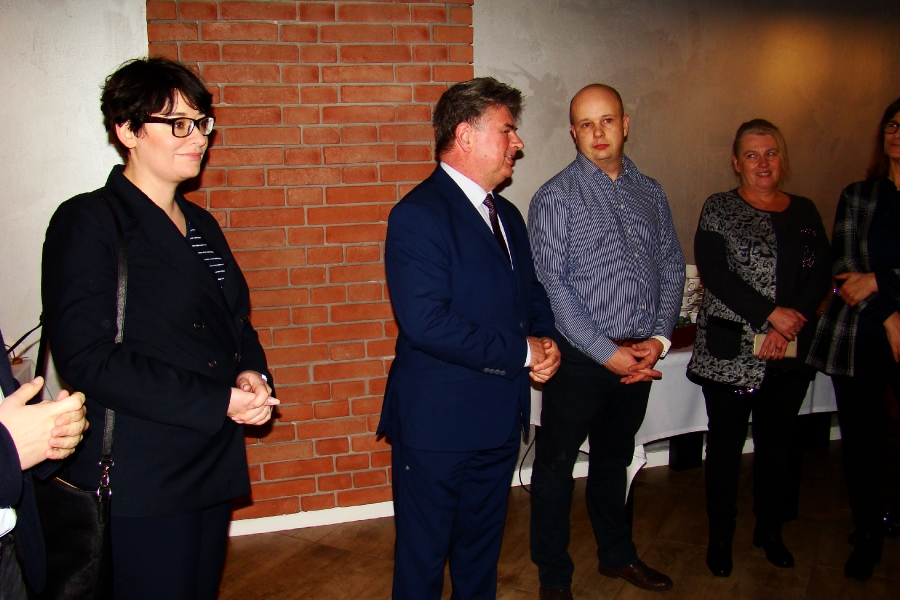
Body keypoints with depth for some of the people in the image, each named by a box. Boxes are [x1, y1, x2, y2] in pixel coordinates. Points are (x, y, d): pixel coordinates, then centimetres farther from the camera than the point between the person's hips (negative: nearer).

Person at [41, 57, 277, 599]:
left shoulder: (201, 225, 13)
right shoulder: (87, 222, -10)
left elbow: (236, 322, 20)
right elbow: (86, 358, -18)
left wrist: (253, 374, -4)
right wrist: (218, 403, -20)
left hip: (214, 468, 7)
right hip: (140, 479, -7)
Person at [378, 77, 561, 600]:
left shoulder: (507, 215, 12)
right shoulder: (418, 215, -17)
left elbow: (533, 293, 19)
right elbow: (426, 323, -26)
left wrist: (546, 339, -4)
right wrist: (521, 352, -18)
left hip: (501, 420, 8)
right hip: (438, 425, -8)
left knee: (482, 548, 23)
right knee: (423, 557, 11)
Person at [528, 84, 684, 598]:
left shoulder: (651, 193, 8)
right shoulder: (555, 198, -9)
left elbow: (673, 267, 9)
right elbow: (551, 285, -15)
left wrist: (658, 338, -5)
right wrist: (607, 353, -17)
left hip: (640, 357, 5)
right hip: (580, 359, -5)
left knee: (615, 458, 22)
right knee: (556, 466, 7)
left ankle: (617, 554, 41)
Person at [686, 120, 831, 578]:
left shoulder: (804, 212, 11)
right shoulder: (719, 209, 0)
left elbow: (820, 277, 4)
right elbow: (714, 273, -11)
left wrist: (791, 324, -11)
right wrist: (772, 313, -16)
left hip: (791, 353, 4)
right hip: (731, 352, -3)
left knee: (777, 443, 13)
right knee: (725, 446, 5)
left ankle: (770, 530, 31)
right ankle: (720, 536, 20)